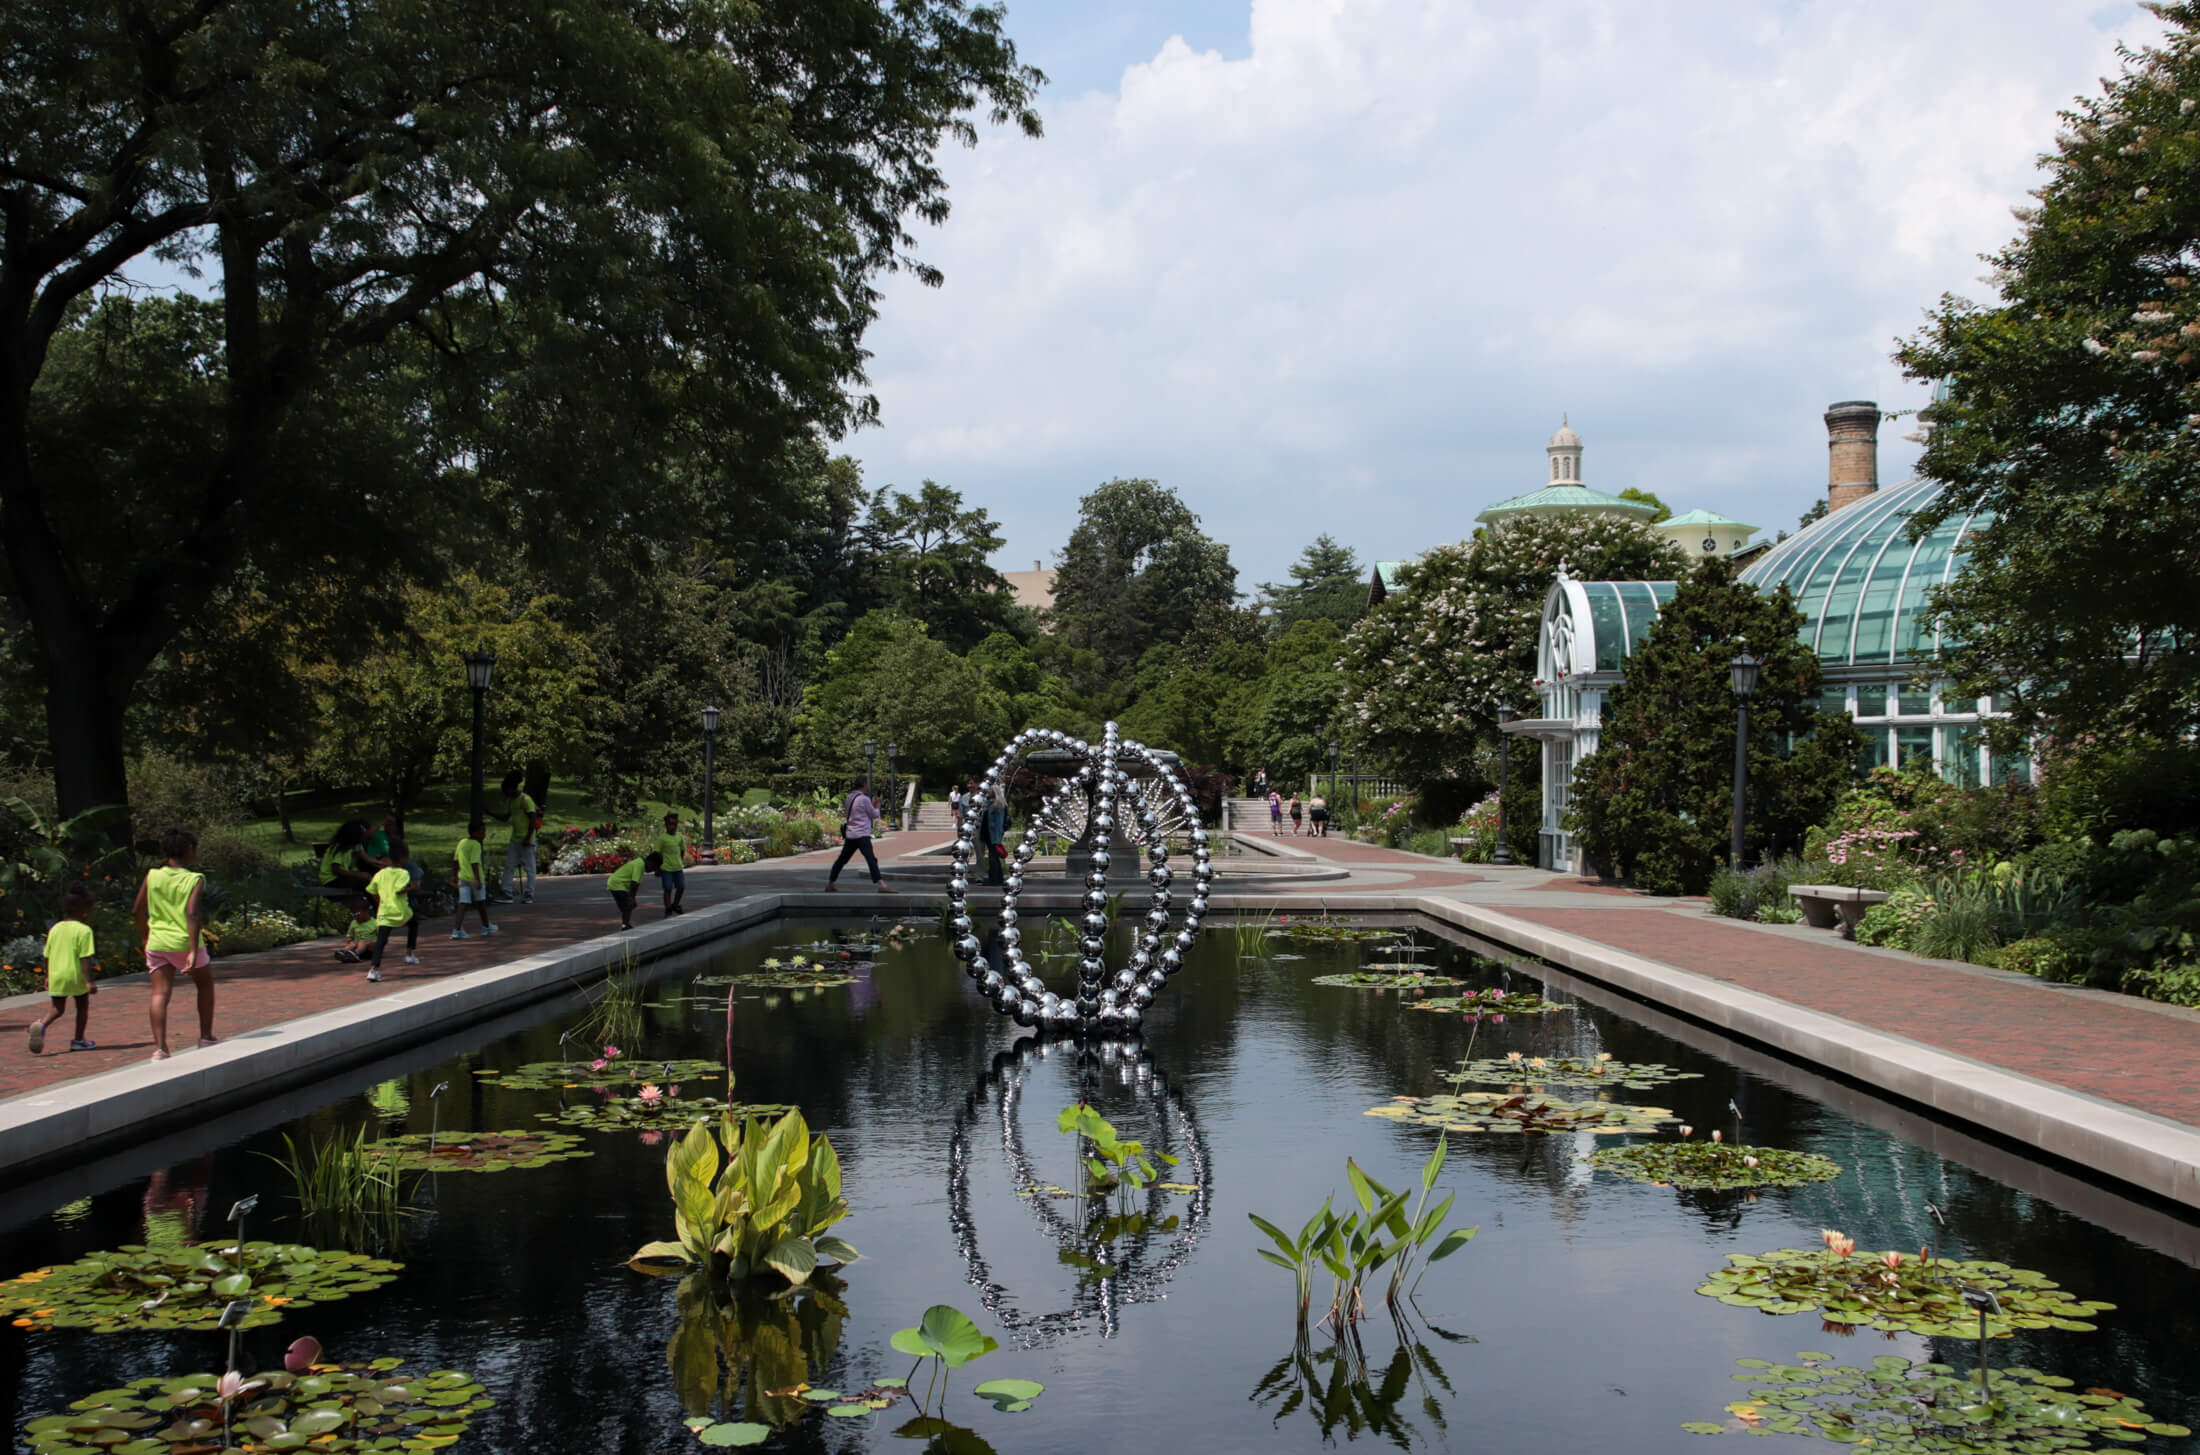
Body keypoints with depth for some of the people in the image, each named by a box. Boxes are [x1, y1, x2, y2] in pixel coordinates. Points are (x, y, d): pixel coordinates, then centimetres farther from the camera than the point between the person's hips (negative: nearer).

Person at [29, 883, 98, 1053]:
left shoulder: (55, 928, 10)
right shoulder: (84, 930, -10)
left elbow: (47, 956, 14)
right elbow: (84, 958, -15)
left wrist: (47, 977, 24)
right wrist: (89, 981, -15)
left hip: (56, 977, 5)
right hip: (75, 976, -5)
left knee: (57, 1008, 14)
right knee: (83, 1006, 14)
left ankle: (41, 1025, -16)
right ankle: (78, 1040, 18)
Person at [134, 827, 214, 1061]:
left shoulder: (152, 876, 3)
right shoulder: (195, 879, -9)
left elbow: (137, 912, 7)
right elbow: (192, 914, -19)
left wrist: (144, 937, 23)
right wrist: (193, 951, -22)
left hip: (157, 943, 3)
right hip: (184, 943, -3)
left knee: (160, 993, 0)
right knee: (205, 982, 19)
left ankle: (160, 1047, -11)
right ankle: (206, 1037, 23)